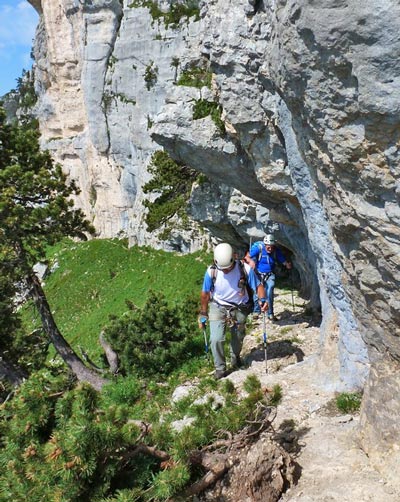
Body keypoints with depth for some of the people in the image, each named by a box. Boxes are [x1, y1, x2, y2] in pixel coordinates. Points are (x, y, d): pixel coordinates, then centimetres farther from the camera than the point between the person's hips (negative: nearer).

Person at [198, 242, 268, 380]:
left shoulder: (245, 269, -23)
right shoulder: (211, 271, -20)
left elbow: (258, 286, -11)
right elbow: (205, 294, -7)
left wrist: (262, 299, -31)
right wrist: (203, 315, 1)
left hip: (239, 309, 1)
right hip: (218, 308, -1)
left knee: (238, 338, 20)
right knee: (216, 339, -15)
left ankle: (235, 357, 52)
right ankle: (220, 368, 9)